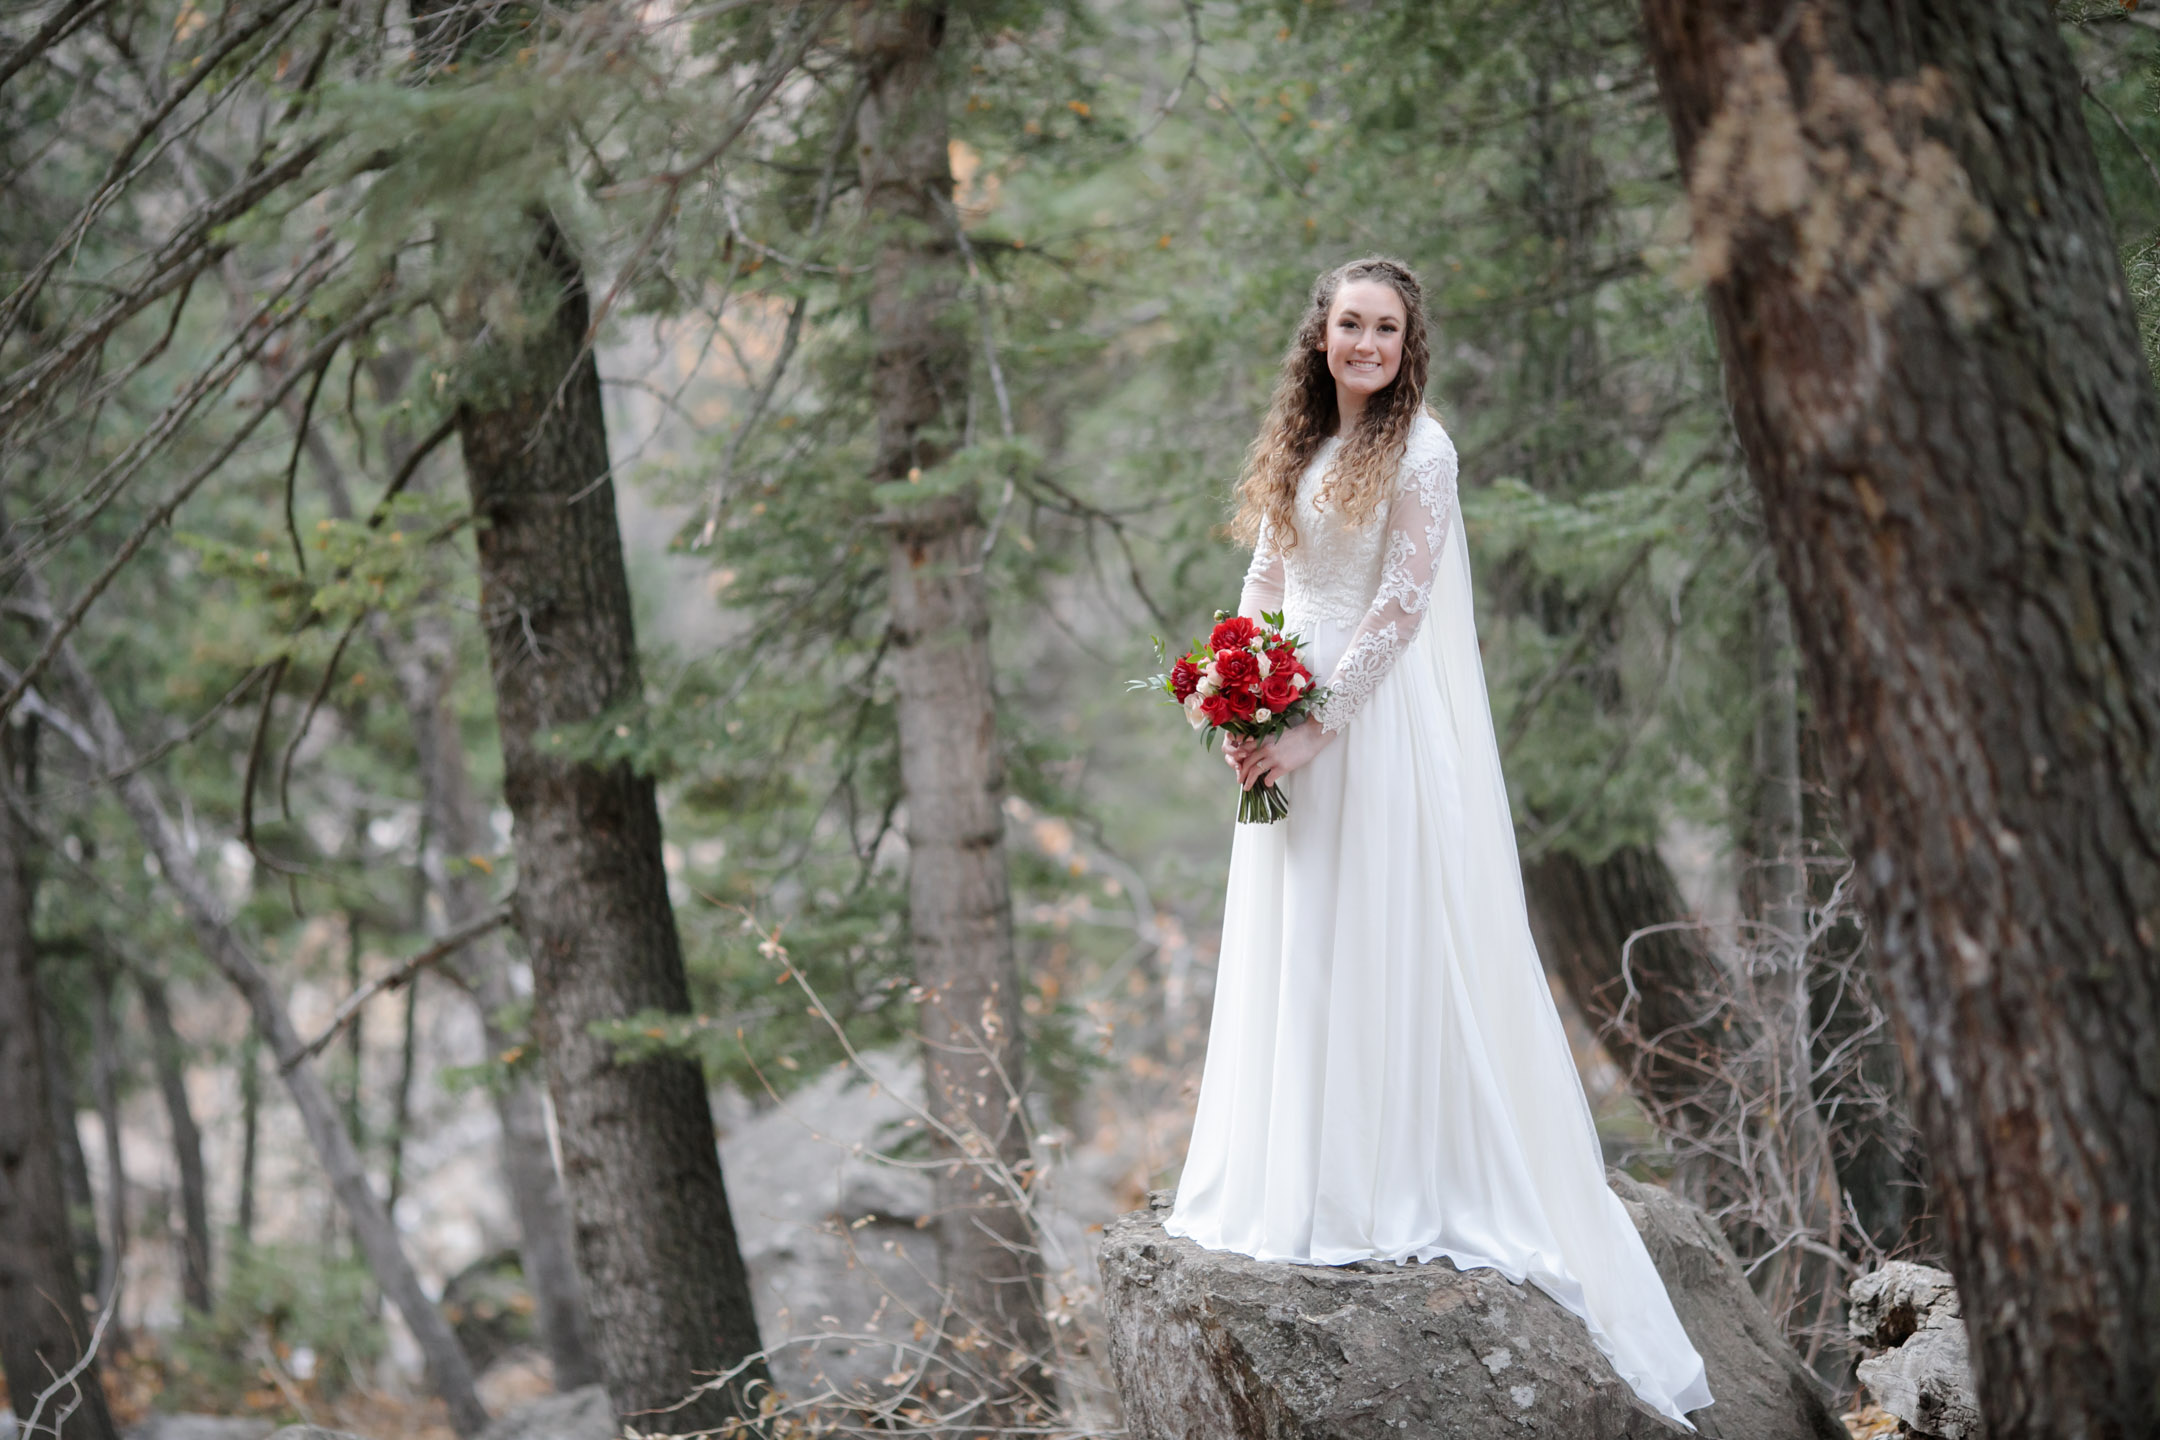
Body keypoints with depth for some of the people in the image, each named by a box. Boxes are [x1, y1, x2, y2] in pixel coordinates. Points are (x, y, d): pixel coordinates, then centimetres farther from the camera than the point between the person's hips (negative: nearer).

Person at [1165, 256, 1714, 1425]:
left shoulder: (1418, 449, -8)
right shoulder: (1297, 447, 13)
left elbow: (1401, 605, -13)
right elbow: (1265, 582, 14)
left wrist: (1315, 726, -17)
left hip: (1383, 724, -7)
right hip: (1292, 730, 7)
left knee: (1388, 946, -6)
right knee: (1293, 956, 10)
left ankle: (1400, 1193, 0)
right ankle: (1301, 1183, 19)